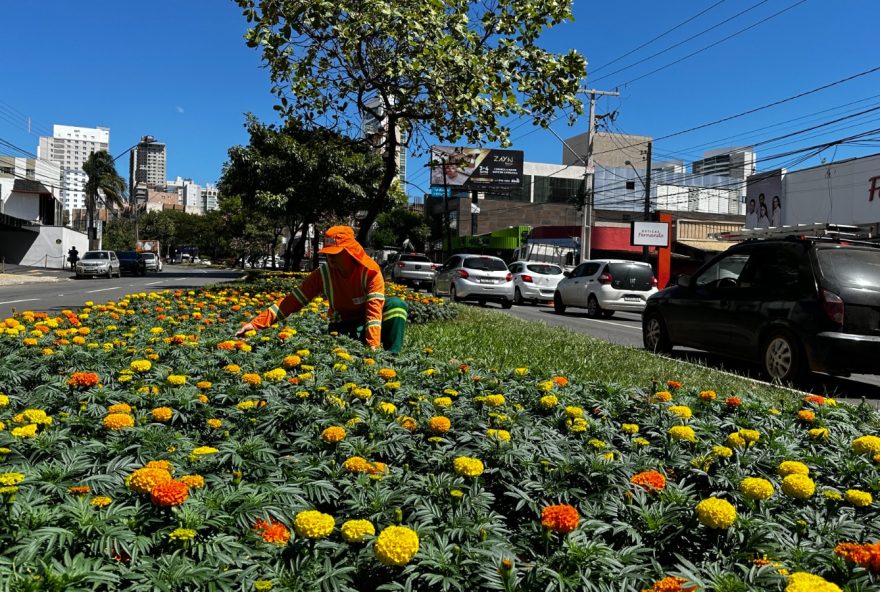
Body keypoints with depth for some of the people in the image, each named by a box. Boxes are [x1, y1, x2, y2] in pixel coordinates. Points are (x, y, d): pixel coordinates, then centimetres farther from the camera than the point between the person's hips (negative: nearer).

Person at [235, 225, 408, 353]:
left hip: (367, 322, 0)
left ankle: (391, 355, -28)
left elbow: (375, 307, -31)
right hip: (342, 326, 0)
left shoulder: (370, 270, -20)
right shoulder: (323, 273, -12)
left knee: (396, 304, -31)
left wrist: (373, 346, -46)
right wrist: (256, 323, -26)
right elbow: (293, 300, -16)